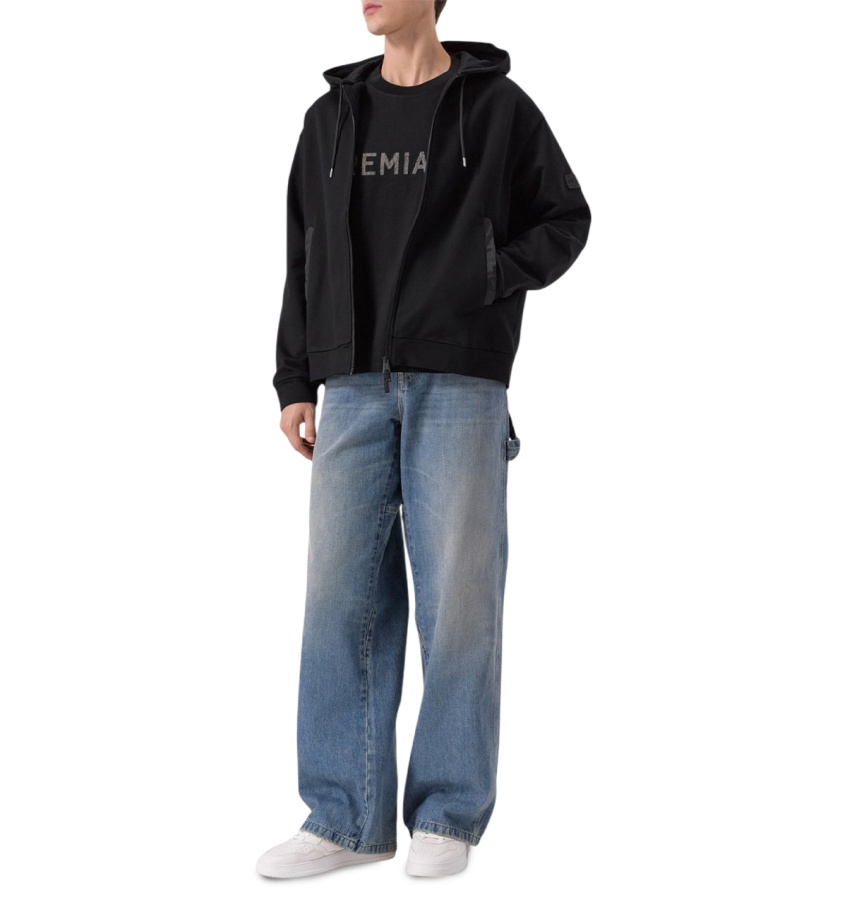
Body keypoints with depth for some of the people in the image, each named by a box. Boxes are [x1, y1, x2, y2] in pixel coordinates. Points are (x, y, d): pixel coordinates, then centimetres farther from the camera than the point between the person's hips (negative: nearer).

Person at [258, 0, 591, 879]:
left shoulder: (497, 107, 4)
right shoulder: (332, 117, 14)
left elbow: (566, 218, 10)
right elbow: (305, 257, 15)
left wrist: (491, 280, -6)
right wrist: (296, 383, 8)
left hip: (461, 386, -3)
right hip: (354, 387, 4)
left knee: (458, 595, -3)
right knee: (341, 593, 0)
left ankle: (449, 815, 8)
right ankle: (346, 819, 7)